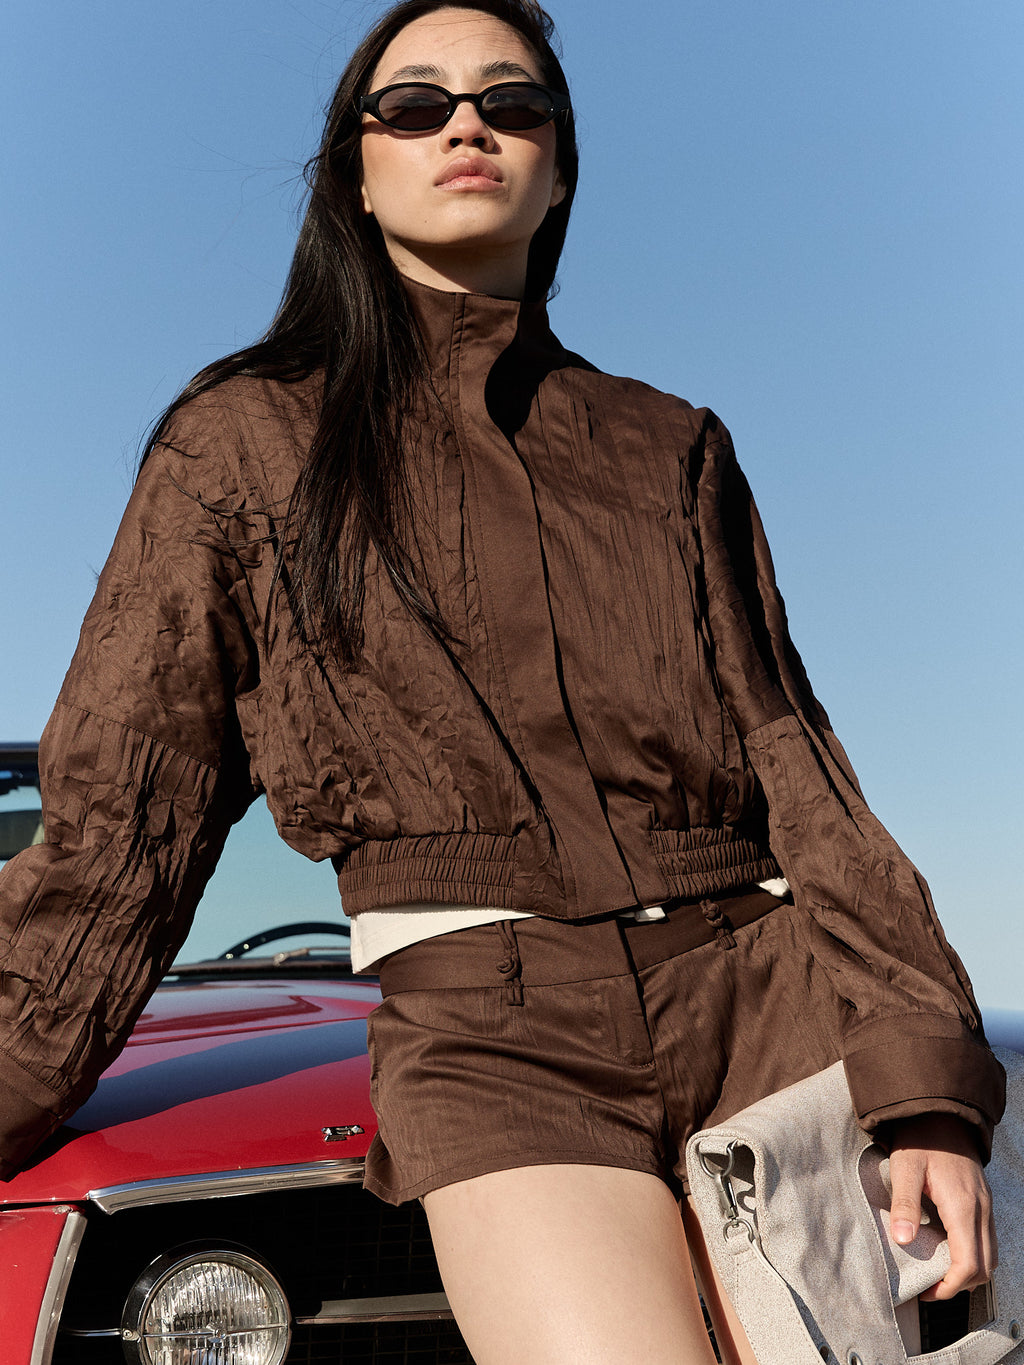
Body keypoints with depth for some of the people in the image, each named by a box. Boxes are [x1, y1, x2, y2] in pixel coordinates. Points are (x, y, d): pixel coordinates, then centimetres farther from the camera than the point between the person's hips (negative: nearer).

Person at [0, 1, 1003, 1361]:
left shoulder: (670, 447, 16)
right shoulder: (246, 442, 9)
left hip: (759, 994, 3)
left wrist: (923, 1081, 0)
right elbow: (118, 818, 7)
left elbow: (787, 755, 9)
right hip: (496, 1036, -3)